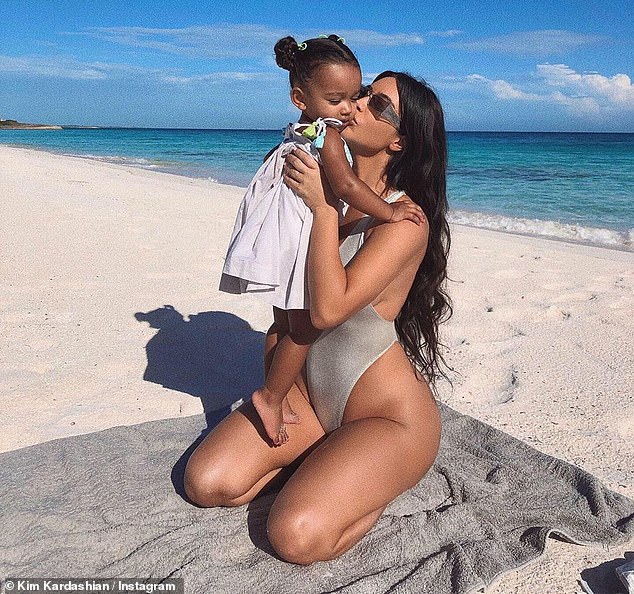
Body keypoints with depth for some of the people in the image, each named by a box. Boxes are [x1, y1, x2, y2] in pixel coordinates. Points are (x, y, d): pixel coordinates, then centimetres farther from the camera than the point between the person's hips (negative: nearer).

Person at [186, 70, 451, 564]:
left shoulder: (406, 219, -18)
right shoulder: (333, 189, 3)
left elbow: (329, 308, -28)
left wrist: (323, 207, -23)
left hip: (390, 417, -6)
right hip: (310, 392, 7)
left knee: (296, 537, -22)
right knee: (206, 483, -5)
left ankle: (375, 483, 7)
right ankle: (323, 462, 14)